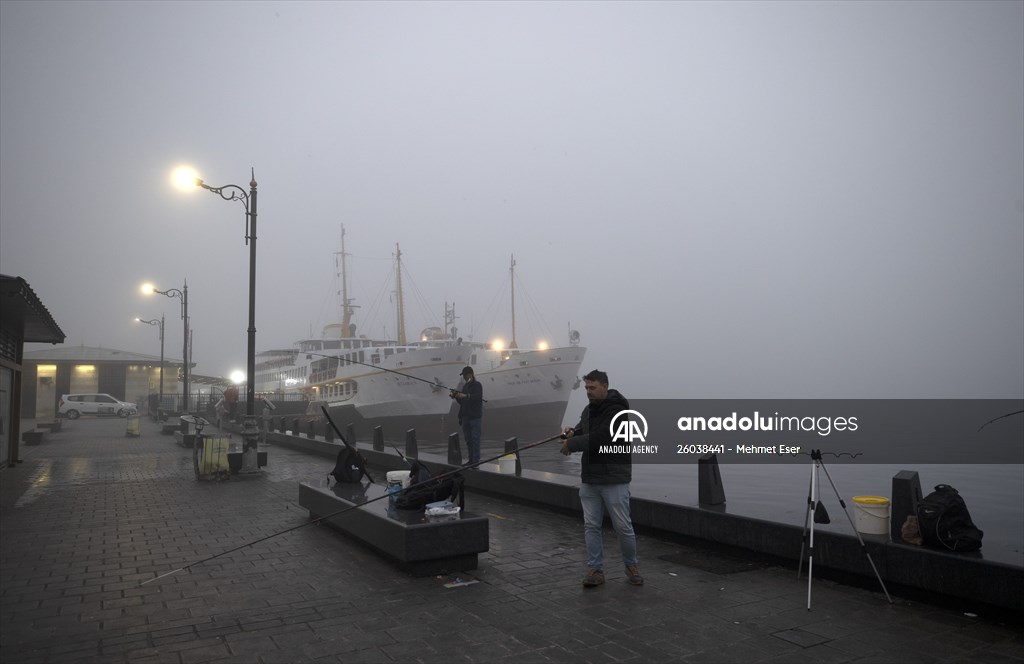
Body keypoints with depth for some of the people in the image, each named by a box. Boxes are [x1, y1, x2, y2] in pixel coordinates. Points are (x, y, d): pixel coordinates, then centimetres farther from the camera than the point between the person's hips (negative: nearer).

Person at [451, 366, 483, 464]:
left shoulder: (477, 385, -3)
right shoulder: (465, 386, 18)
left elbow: (478, 397, -20)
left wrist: (466, 396, -29)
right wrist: (456, 396, 2)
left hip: (475, 416, -7)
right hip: (465, 416, 8)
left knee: (475, 439, -10)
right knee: (468, 439, 10)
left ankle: (476, 460, -9)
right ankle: (471, 459, 16)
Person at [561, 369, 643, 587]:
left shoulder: (617, 410, -16)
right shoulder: (589, 410, 11)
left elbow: (600, 438, -25)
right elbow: (583, 433, 19)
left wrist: (571, 444, -17)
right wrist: (573, 433, -6)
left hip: (614, 479, -7)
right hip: (589, 479, 7)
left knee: (623, 526, 2)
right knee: (591, 526, 7)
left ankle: (631, 565, 23)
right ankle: (595, 569, 15)